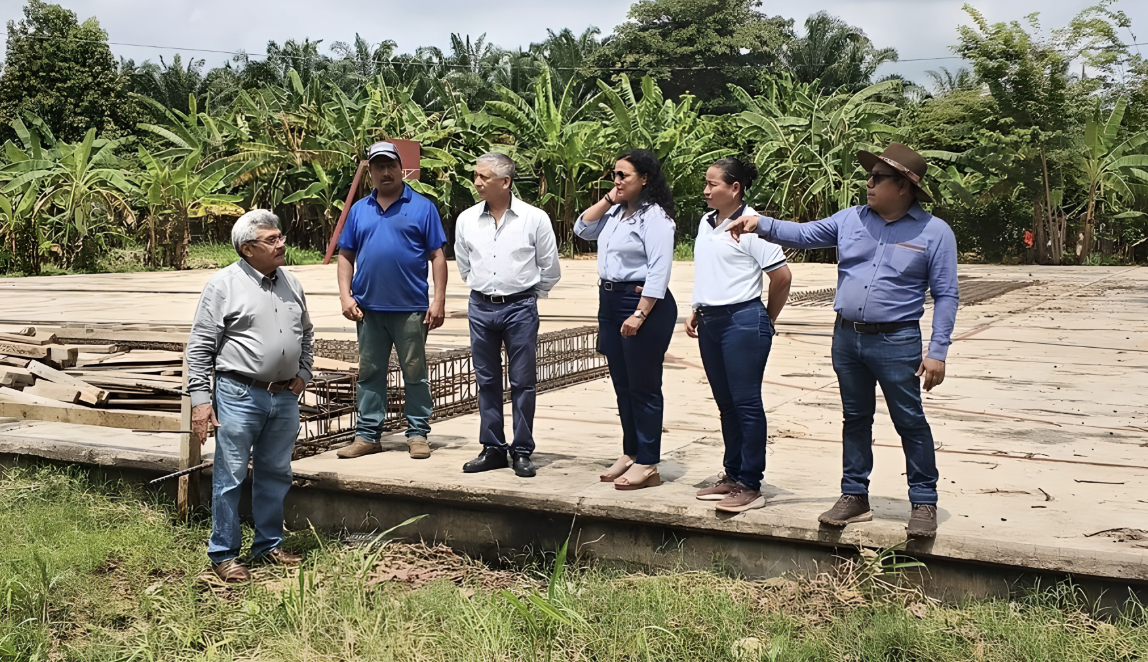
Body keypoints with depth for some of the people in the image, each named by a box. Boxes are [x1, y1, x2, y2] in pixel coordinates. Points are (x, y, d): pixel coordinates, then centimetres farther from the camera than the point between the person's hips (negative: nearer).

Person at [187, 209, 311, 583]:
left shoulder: (290, 284, 11)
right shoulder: (224, 284, -7)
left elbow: (306, 335, 25)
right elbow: (200, 346, -8)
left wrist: (303, 374, 13)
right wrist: (200, 399, -12)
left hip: (285, 397, 6)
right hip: (239, 396, -6)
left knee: (275, 474, 14)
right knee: (230, 477, 1)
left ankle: (269, 545, 28)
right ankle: (223, 554, 13)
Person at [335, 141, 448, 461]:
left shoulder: (422, 207, 1)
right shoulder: (359, 210, 11)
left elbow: (437, 255, -2)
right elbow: (346, 256, 12)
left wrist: (439, 300, -9)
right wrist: (345, 296, 0)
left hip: (410, 308, -3)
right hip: (369, 308, 4)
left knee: (415, 373, 4)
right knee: (369, 373, 10)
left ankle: (418, 433, 13)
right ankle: (367, 434, 17)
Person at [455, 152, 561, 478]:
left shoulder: (534, 218, -5)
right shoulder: (466, 219, 4)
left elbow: (550, 269, 5)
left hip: (520, 307, -3)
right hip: (481, 307, 3)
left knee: (523, 382, 1)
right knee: (487, 381, 8)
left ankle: (522, 451, 9)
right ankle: (493, 449, 17)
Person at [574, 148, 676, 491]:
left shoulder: (654, 216, -12)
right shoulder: (616, 213, 13)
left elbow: (658, 270, -19)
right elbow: (582, 229, 18)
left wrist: (639, 314, -24)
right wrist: (608, 199, 8)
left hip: (643, 304, -9)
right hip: (610, 302, 9)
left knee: (643, 388, -2)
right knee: (622, 385, 14)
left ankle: (647, 465, 4)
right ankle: (630, 454, 24)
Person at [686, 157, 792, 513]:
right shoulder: (706, 223, 12)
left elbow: (782, 276, -12)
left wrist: (766, 320, -1)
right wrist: (697, 311, 13)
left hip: (742, 321, -8)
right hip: (710, 323, 8)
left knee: (746, 404, -4)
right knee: (726, 404, 14)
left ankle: (750, 486, 2)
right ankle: (732, 476, 23)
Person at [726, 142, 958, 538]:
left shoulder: (934, 232, -5)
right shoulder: (851, 220, 7)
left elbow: (945, 295, -5)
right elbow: (803, 235, 11)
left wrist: (938, 352, -11)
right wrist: (761, 224, -6)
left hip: (896, 342, -5)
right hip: (847, 338, 5)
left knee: (910, 422, 1)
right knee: (855, 419, 13)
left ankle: (924, 503, 13)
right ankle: (854, 496, 24)